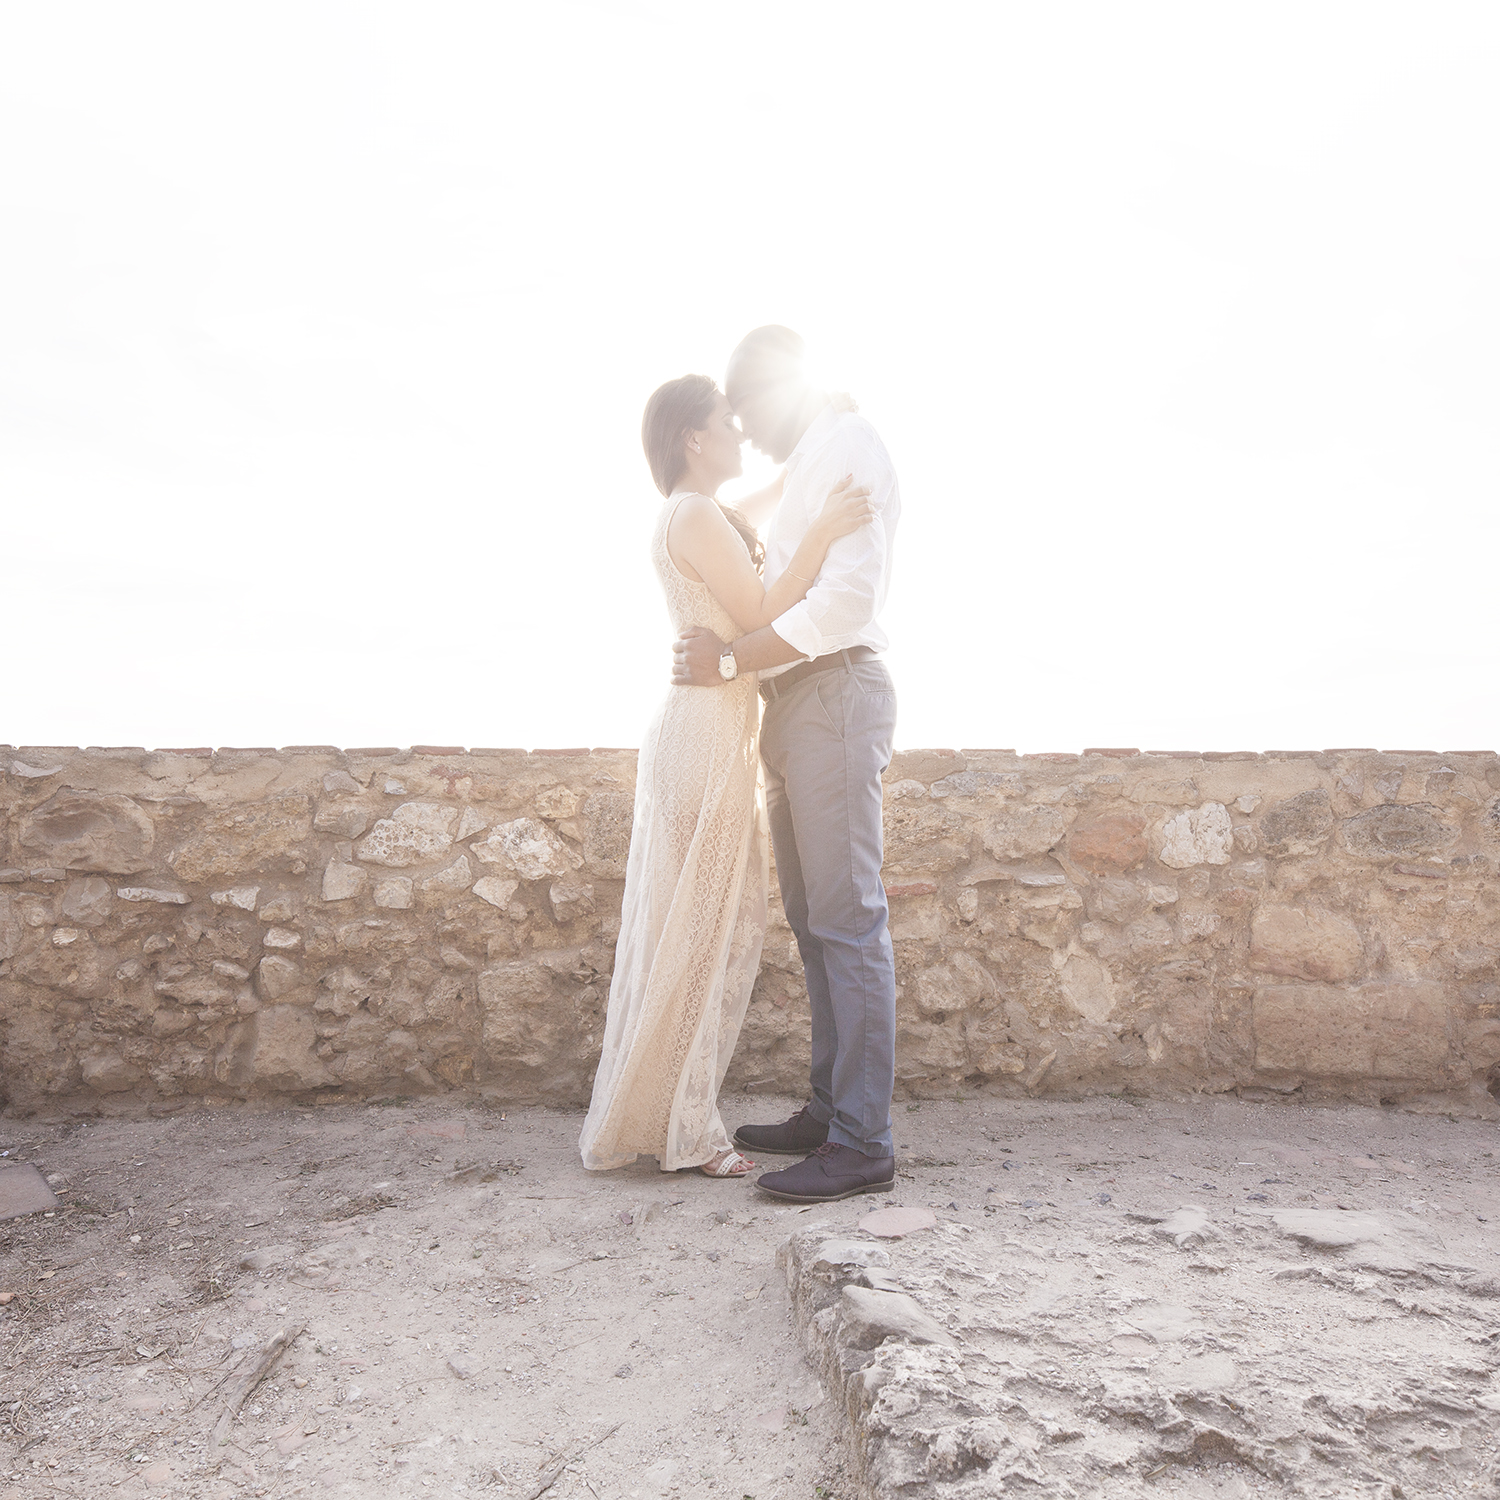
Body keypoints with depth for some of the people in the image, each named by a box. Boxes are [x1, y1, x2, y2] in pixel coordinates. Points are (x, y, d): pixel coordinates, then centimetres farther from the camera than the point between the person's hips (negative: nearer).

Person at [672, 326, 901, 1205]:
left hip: (835, 694, -10)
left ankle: (864, 1143, -5)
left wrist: (732, 659, -17)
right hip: (798, 703, 10)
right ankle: (831, 1109, 19)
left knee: (847, 918, -10)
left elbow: (848, 596, -19)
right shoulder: (807, 467, 25)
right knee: (814, 917, 10)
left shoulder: (848, 447, -5)